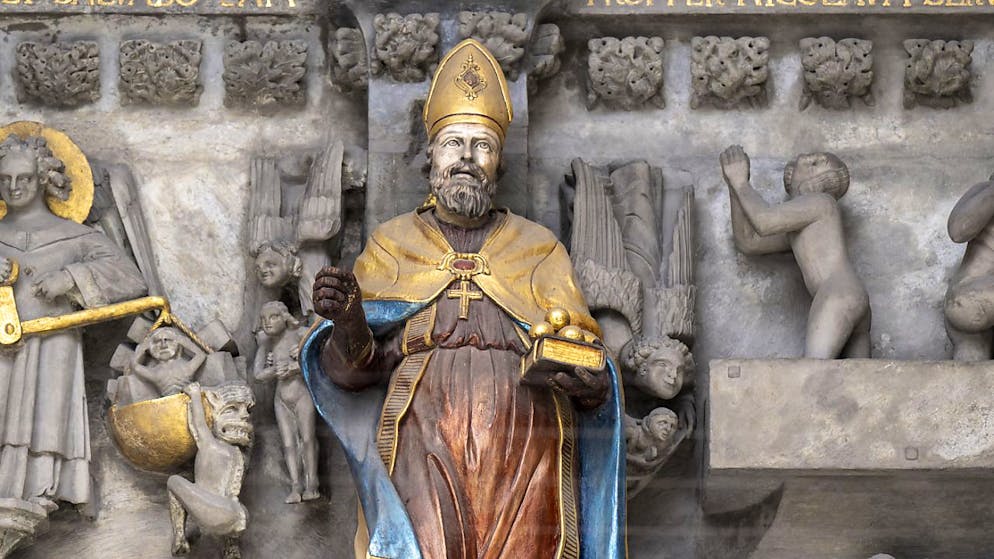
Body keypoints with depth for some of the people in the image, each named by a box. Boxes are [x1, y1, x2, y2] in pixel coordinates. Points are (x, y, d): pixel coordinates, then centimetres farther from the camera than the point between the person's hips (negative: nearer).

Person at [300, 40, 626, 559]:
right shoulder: (392, 243, 17)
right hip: (423, 456, -1)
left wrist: (583, 380, -11)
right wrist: (348, 321, -15)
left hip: (524, 461, 1)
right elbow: (354, 369, 6)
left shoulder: (539, 248, 18)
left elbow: (587, 369, 12)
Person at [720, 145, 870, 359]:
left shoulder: (821, 201, 6)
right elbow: (747, 242, 32)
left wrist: (741, 182, 4)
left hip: (839, 296, -10)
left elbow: (764, 221, -10)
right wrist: (734, 184, 28)